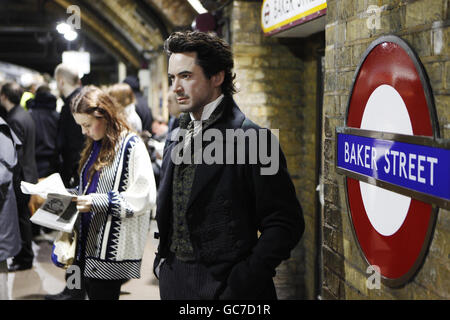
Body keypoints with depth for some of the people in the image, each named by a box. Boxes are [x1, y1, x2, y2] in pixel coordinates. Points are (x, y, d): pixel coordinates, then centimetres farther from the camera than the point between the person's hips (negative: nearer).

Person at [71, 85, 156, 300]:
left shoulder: (131, 145, -11)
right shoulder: (95, 146, 14)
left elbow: (144, 198, -17)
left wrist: (99, 201, -21)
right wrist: (75, 198, 4)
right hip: (88, 241, 8)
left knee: (102, 293, -3)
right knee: (92, 292, 13)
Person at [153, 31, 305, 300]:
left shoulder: (252, 139, -13)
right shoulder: (176, 139, 9)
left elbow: (285, 224, -16)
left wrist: (240, 285, -19)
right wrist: (162, 263, 6)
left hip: (221, 285, -6)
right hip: (173, 282, 7)